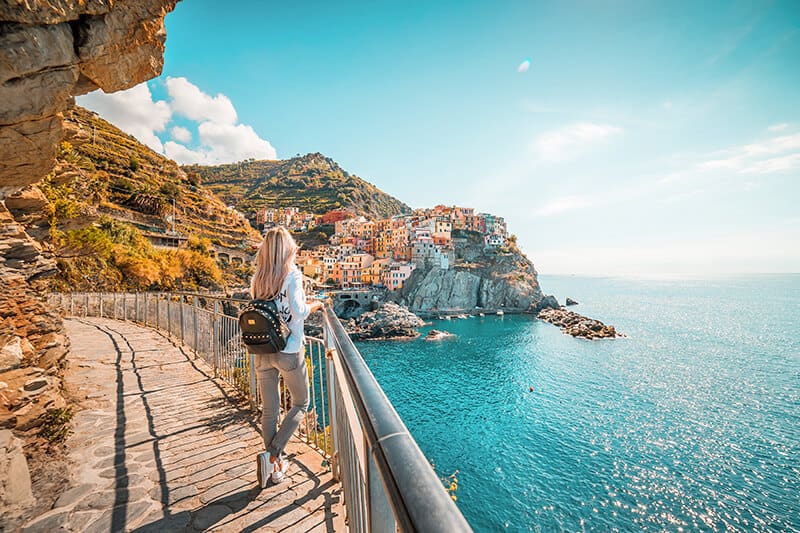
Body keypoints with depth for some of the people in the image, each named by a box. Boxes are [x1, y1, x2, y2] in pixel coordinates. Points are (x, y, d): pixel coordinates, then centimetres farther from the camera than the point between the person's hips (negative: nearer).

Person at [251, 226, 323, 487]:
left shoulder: (257, 278, 3)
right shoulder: (292, 274, -13)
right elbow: (299, 312, -21)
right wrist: (314, 305, -1)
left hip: (262, 353, 5)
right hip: (288, 352, -5)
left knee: (269, 411, 17)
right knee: (300, 405, 17)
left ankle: (276, 467, 31)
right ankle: (271, 455, 8)